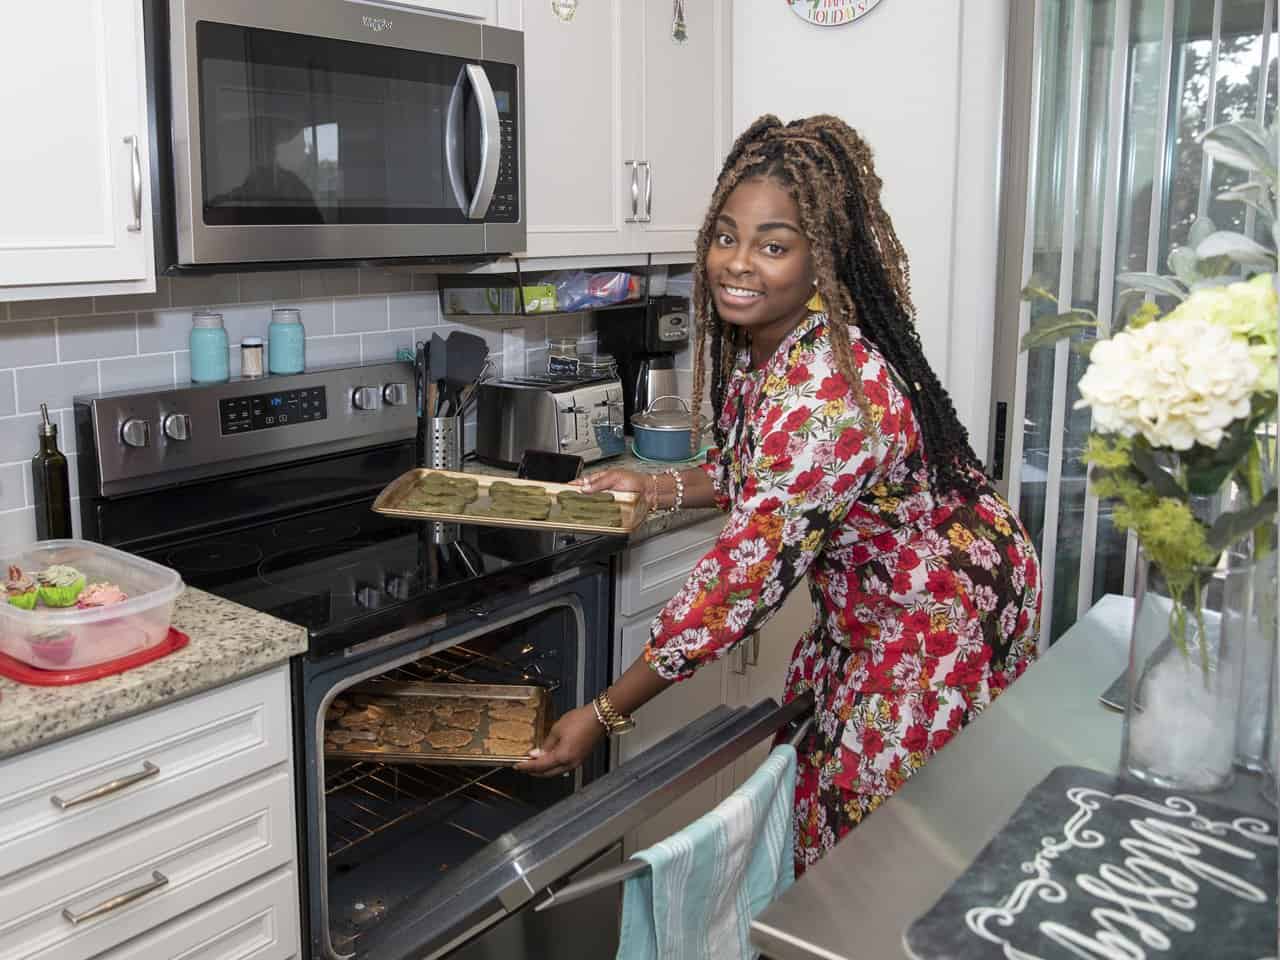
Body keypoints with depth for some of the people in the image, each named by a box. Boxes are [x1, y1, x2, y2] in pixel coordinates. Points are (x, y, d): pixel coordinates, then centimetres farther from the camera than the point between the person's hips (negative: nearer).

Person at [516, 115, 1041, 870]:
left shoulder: (830, 396, -36)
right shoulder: (757, 341, -8)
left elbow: (742, 580, -32)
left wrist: (606, 714, -25)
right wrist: (658, 487, -6)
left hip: (948, 612, -9)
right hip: (863, 605, 9)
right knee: (816, 782, 20)